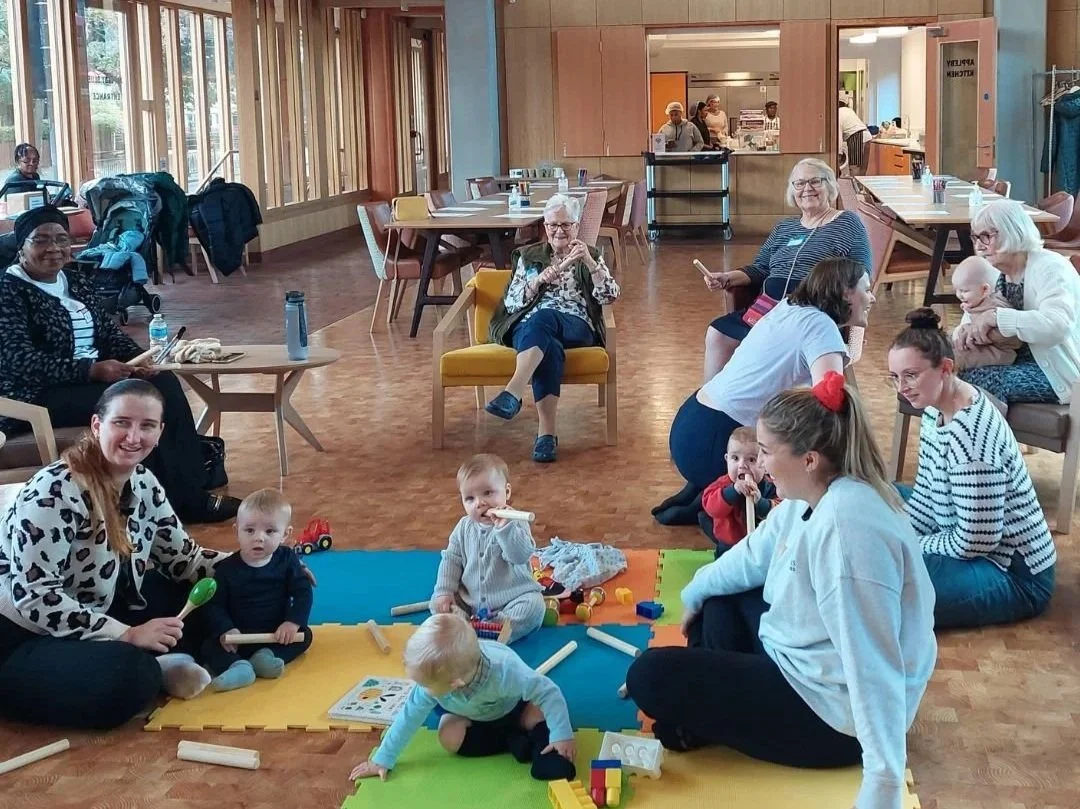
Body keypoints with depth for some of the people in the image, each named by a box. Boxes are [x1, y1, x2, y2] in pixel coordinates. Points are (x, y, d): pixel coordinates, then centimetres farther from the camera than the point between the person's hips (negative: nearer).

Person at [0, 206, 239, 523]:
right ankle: (176, 504, -14)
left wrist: (138, 359, -8)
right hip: (35, 396, -8)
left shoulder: (77, 282, 14)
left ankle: (193, 495, -13)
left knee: (165, 385, -13)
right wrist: (91, 369, -27)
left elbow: (108, 331, 14)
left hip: (91, 377, 8)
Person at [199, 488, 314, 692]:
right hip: (238, 636, -1)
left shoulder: (287, 560, -4)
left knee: (304, 635, -21)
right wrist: (225, 630, -25)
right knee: (210, 646, -24)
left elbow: (302, 593, -6)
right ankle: (238, 666, -49)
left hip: (277, 634, 1)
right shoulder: (227, 568, -8)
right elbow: (214, 606, -7)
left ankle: (266, 656, -35)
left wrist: (293, 623, -22)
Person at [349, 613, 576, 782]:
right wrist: (382, 759, -18)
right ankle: (514, 739, -12)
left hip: (514, 707, -5)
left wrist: (562, 735, -37)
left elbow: (549, 691, -36)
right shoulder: (435, 680, -34)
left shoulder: (504, 671, -46)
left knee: (539, 716, -32)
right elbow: (410, 716, -22)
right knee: (449, 737, -20)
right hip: (476, 718, 5)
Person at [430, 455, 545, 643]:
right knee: (437, 603, -8)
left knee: (533, 606, -30)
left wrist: (504, 527, -38)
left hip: (511, 598, -5)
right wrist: (444, 591, -4)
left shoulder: (515, 524, -12)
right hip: (469, 600, 5)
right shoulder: (464, 528, 2)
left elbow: (521, 555, -28)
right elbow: (451, 560, 7)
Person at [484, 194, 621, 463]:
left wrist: (589, 262, -12)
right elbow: (510, 303, 10)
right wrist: (538, 280, -6)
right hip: (529, 327, 1)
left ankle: (513, 393, -55)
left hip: (576, 328, -1)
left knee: (543, 317, -37)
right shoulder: (528, 256, 21)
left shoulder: (591, 255, 19)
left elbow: (610, 297, 2)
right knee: (548, 347, -38)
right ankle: (547, 432, -50)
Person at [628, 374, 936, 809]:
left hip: (836, 711, -10)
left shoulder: (848, 527, -33)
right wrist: (693, 595, 28)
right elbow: (753, 557, 17)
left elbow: (873, 664, -36)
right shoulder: (816, 494, -2)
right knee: (720, 598, 28)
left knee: (650, 676, -11)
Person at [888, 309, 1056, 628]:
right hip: (970, 541, 10)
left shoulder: (968, 436, -30)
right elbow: (926, 493, 10)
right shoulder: (937, 408, 0)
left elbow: (973, 542, -26)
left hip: (1017, 577, -10)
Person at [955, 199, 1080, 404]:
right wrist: (967, 327, -12)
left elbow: (1057, 324, -34)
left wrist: (994, 317, -32)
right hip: (1018, 360, 8)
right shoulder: (995, 271, 7)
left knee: (979, 379, -26)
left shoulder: (1050, 269, -17)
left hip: (1059, 373, -8)